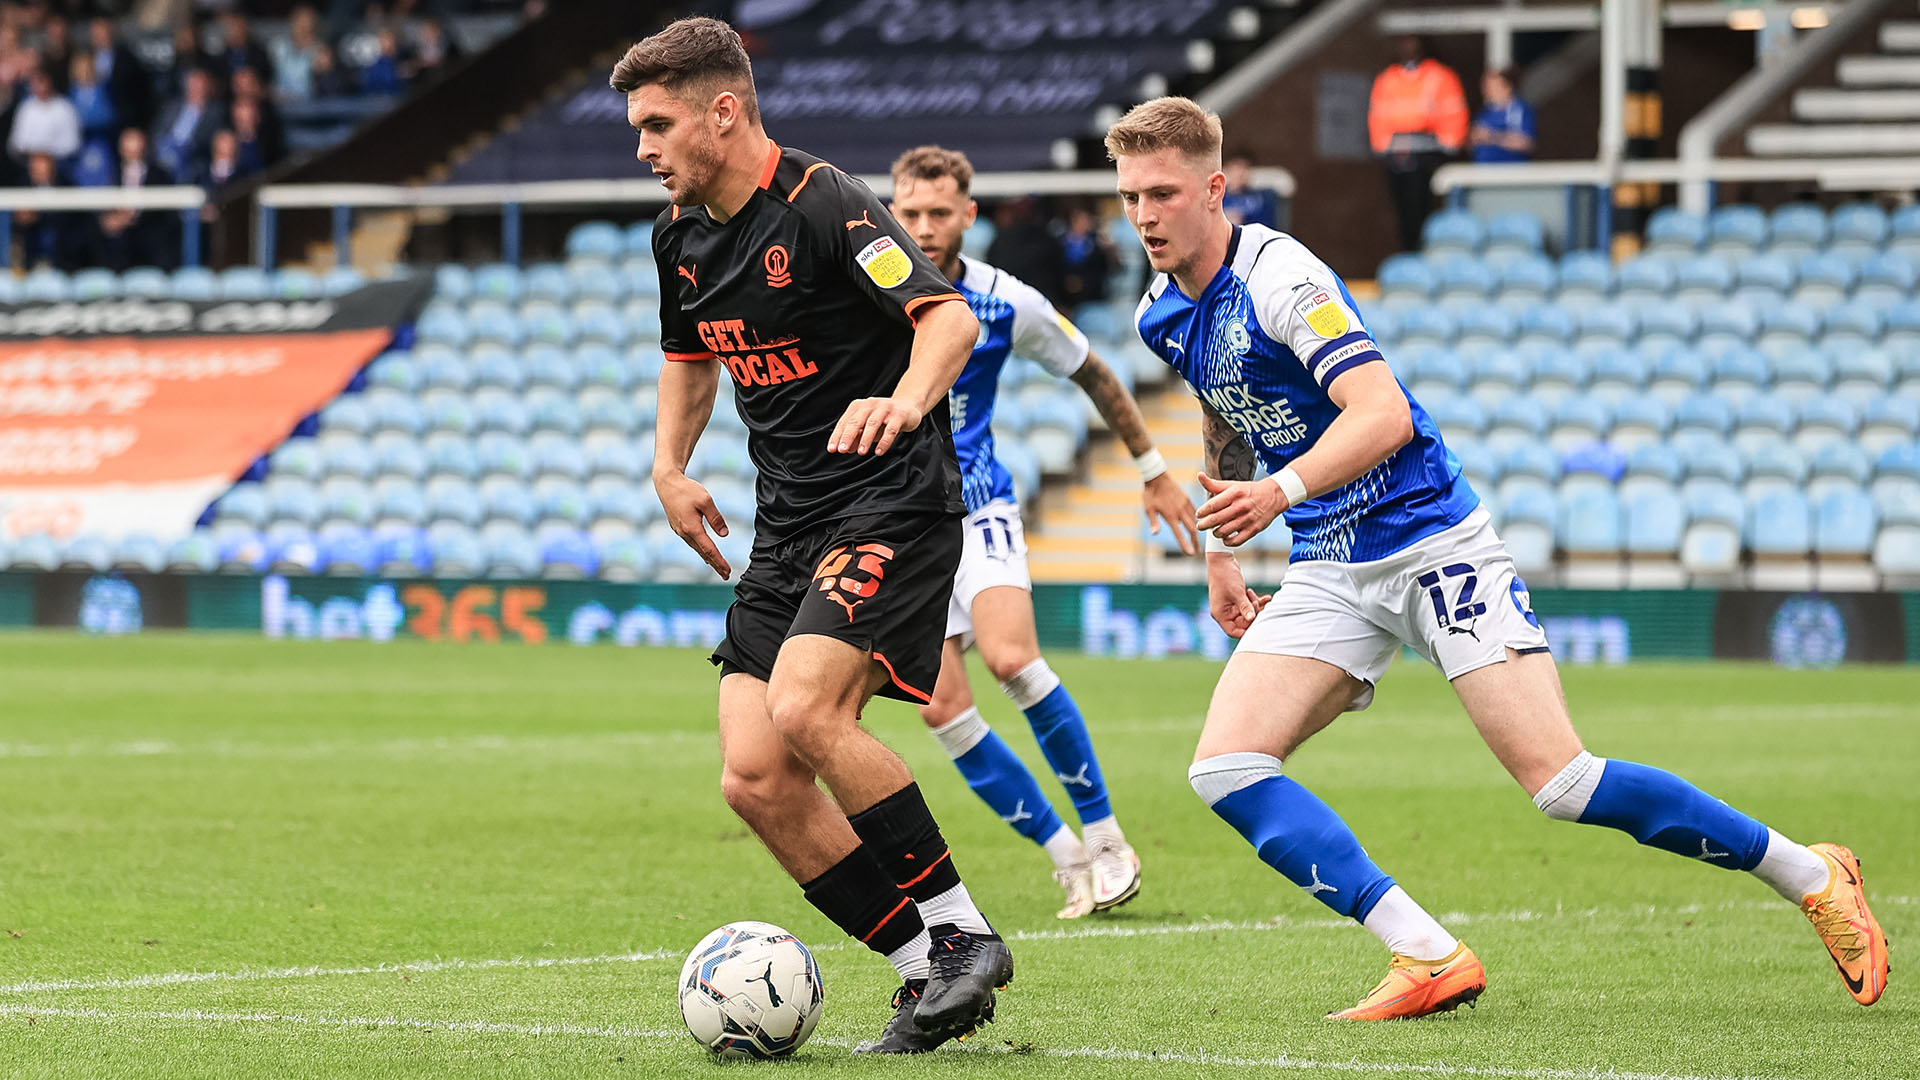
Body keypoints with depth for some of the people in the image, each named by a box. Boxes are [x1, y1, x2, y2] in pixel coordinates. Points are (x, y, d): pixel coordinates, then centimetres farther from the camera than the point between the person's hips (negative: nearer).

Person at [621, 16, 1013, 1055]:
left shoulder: (822, 206, -14)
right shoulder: (681, 237, 11)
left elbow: (949, 317, -24)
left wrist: (905, 401, -42)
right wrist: (669, 466, 15)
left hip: (892, 502, -8)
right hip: (788, 529, 8)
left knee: (804, 711, -28)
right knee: (754, 780, -6)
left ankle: (960, 932, -15)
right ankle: (929, 970, 3)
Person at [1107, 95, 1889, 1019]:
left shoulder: (1278, 275, -18)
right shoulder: (1163, 318, 7)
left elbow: (1382, 413, -29)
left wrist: (1281, 491, -42)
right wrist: (1219, 548, 27)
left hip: (1430, 543, -8)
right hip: (1329, 572, 8)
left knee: (1562, 784, -14)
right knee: (1224, 769, -13)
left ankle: (1812, 878, 3)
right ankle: (1427, 956, -18)